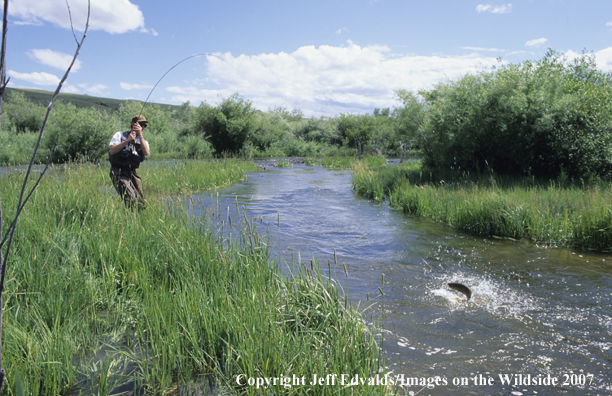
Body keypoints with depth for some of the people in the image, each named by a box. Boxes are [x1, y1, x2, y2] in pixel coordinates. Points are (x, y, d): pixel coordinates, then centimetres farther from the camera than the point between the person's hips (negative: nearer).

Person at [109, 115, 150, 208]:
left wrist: (140, 135, -11)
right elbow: (112, 151, -11)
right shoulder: (120, 135, 5)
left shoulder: (143, 141, 14)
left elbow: (146, 153, -9)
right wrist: (127, 140, -15)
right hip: (119, 173, -5)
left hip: (132, 173, 5)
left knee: (142, 203, -1)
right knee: (132, 201, -21)